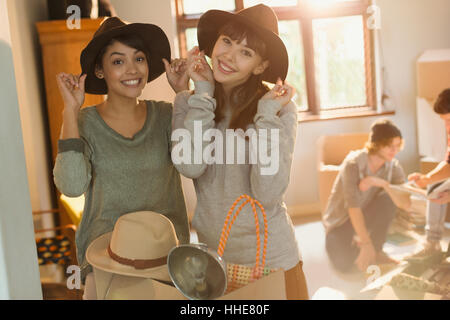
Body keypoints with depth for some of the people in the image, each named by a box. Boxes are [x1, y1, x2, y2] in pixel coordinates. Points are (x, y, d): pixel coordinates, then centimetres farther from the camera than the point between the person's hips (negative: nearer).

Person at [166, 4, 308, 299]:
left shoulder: (280, 108, -12)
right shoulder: (187, 102, -4)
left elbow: (268, 194, -20)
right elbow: (190, 167, -21)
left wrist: (267, 115, -22)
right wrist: (204, 94, -16)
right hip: (211, 250, 2)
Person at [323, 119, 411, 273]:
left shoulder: (393, 166, -11)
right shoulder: (353, 164, -27)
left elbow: (405, 204, -22)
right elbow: (353, 208, -30)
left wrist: (383, 183, -37)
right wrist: (366, 245, -33)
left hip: (366, 215, 4)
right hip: (341, 219, -4)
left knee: (388, 199, -28)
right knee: (344, 264, -27)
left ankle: (377, 251, -11)